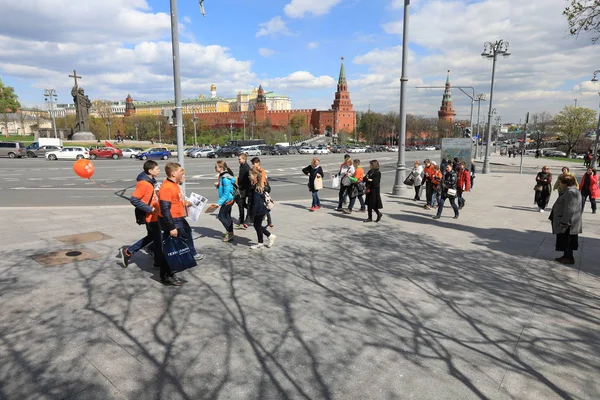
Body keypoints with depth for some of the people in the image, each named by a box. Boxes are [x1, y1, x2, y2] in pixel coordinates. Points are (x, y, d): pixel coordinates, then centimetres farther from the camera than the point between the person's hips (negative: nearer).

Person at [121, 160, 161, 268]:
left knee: (151, 236, 21)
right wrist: (150, 209, -23)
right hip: (150, 216, -9)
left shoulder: (150, 181, 6)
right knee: (157, 238, 5)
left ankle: (128, 252, 27)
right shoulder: (143, 183, -22)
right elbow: (134, 199, -24)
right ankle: (158, 261, 22)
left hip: (153, 215, 9)